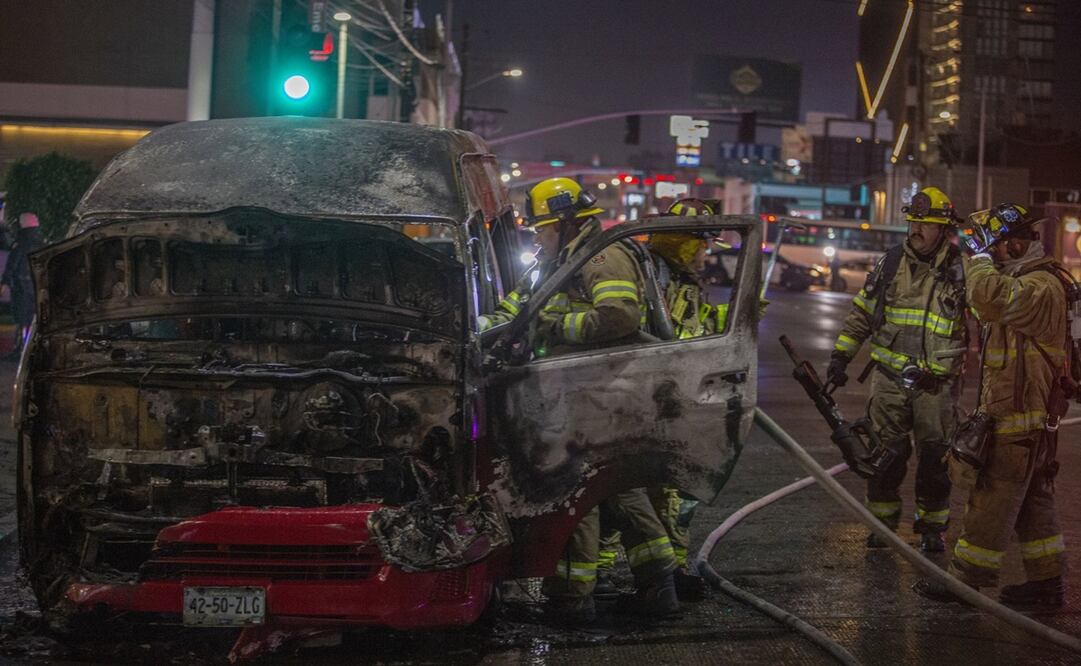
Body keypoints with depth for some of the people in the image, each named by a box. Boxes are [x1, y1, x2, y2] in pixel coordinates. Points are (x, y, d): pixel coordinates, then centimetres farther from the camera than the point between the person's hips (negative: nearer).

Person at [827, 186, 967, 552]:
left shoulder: (961, 271, -2)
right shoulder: (891, 263, 5)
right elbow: (861, 312, 11)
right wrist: (840, 355, 9)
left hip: (936, 384, -2)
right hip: (890, 380, 2)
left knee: (934, 457, 6)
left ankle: (932, 526, 20)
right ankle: (883, 521, 19)